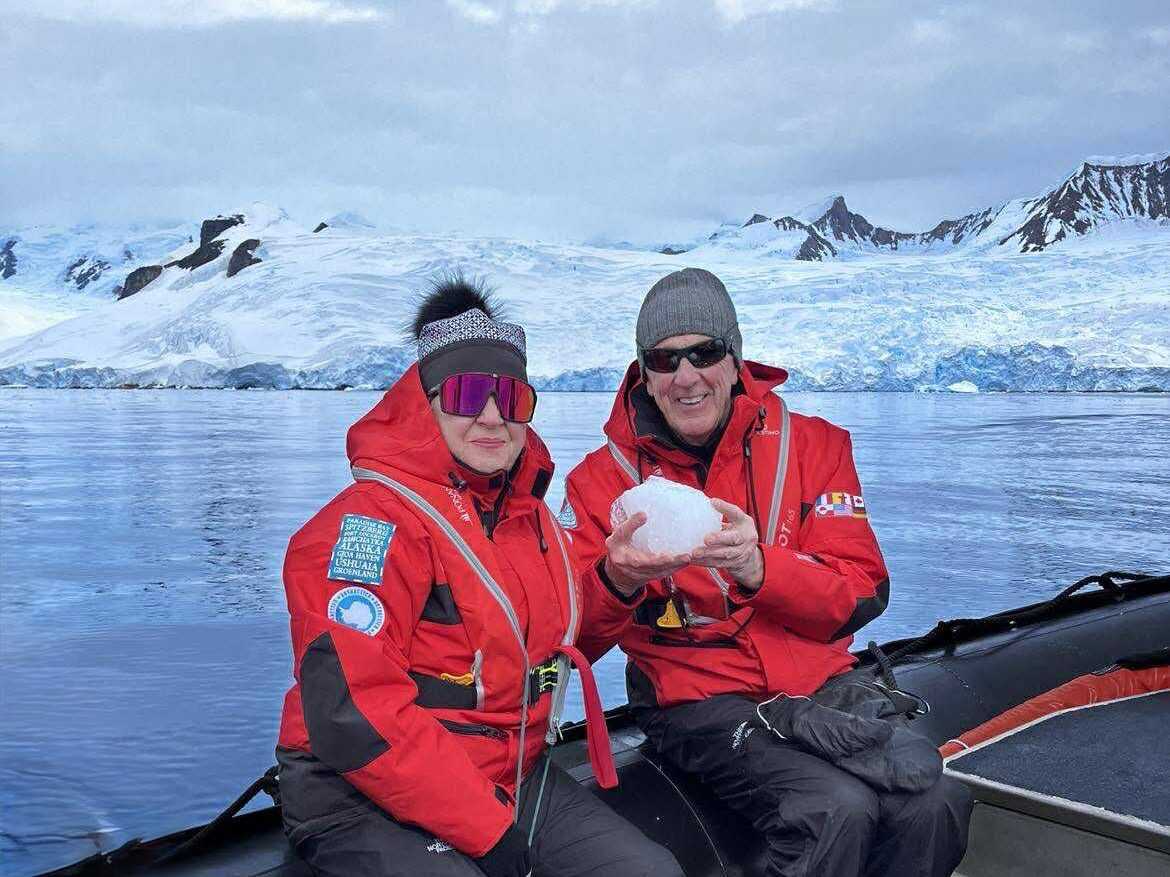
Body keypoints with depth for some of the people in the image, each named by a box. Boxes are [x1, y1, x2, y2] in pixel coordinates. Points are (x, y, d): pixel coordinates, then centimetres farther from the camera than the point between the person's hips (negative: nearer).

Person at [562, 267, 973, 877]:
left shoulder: (811, 444, 3)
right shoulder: (602, 478, 1)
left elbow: (864, 593, -5)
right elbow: (571, 639, -2)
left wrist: (759, 567, -25)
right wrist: (616, 582, -26)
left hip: (821, 681, 2)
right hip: (696, 696, -2)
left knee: (933, 804, -23)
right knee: (837, 810, -27)